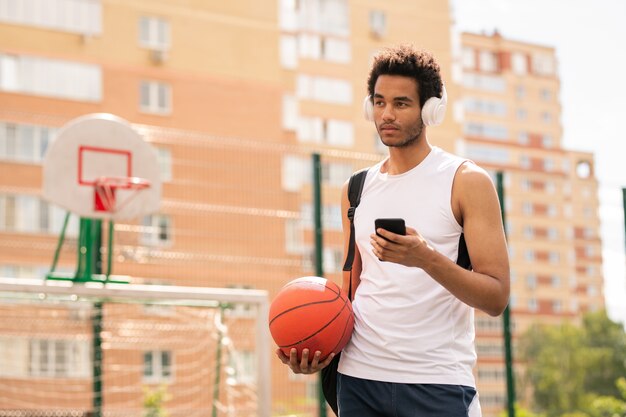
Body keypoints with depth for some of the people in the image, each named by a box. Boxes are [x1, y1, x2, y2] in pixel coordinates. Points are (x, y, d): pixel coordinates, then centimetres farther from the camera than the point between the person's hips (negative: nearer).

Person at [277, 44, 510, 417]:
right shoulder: (357, 189, 11)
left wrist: (426, 259, -23)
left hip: (436, 384, -4)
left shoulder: (467, 181, -3)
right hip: (359, 376, 4)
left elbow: (497, 297, -8)